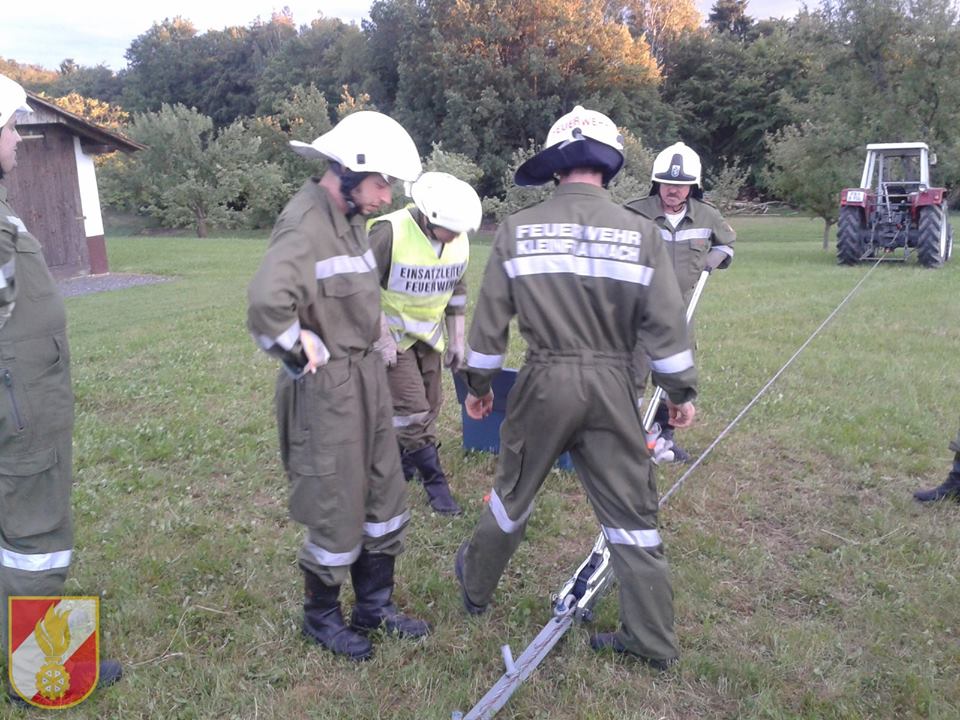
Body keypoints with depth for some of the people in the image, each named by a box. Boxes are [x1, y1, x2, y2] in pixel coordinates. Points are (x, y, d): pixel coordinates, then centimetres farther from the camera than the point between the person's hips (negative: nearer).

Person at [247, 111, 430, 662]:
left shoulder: (352, 218, 9)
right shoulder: (306, 224, -20)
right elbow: (268, 302, -37)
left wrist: (371, 338, 11)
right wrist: (300, 351, -22)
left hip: (369, 375, 9)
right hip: (326, 388, -9)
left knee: (386, 496, 18)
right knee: (337, 513, 5)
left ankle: (376, 603, 36)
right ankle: (321, 616, 29)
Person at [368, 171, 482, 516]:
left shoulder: (459, 241, -6)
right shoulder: (390, 232, -25)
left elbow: (456, 290, 8)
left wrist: (456, 339, 8)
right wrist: (382, 339, -18)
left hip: (429, 335, 6)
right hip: (393, 335, -6)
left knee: (429, 407, 11)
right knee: (412, 409, -8)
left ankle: (400, 466, 31)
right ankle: (434, 481, 7)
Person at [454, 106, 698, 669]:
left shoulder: (517, 229, -4)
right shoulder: (640, 232, -4)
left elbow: (490, 320, 0)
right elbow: (667, 325, -3)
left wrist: (479, 384, 13)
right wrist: (683, 391, 10)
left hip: (544, 384, 0)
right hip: (613, 388, 0)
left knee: (514, 493, 20)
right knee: (632, 511, 10)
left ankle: (476, 586, 42)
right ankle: (653, 639, 20)